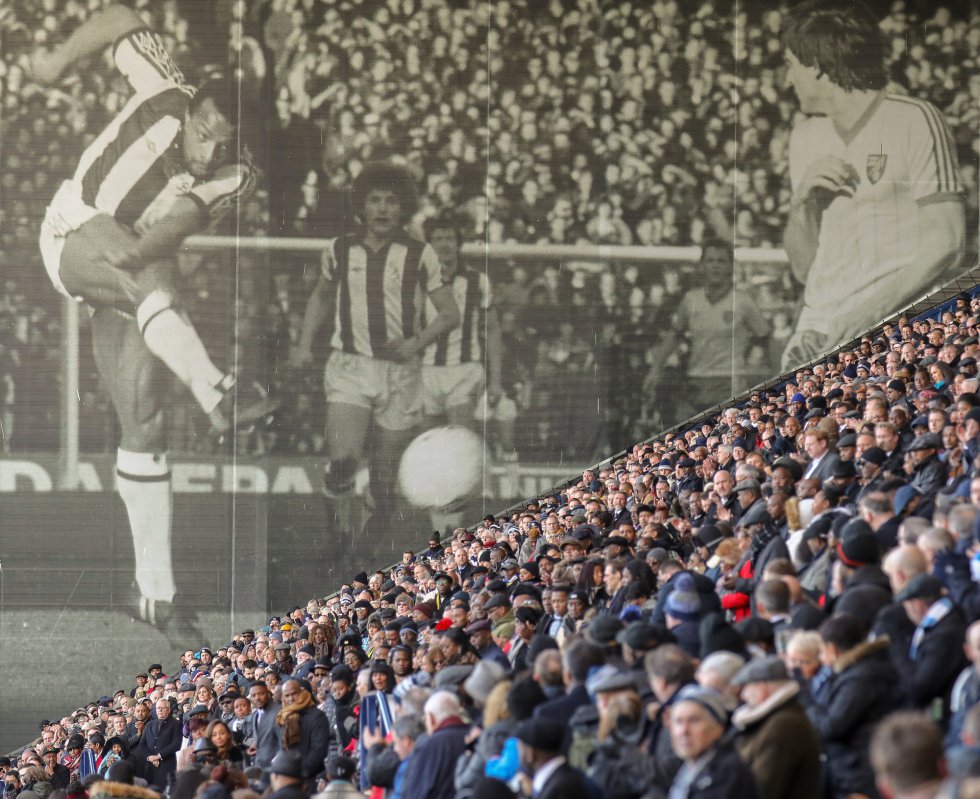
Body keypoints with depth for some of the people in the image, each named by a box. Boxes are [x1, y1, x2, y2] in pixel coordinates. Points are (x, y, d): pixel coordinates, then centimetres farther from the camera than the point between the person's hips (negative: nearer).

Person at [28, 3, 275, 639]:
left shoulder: (236, 179, -13)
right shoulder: (164, 99, -19)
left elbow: (185, 218, -31)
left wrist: (142, 251, -48)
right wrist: (61, 60, -5)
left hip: (141, 272, 3)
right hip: (75, 236, -3)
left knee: (143, 418, -6)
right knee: (149, 285, -36)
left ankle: (156, 591, -4)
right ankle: (217, 394, -64)